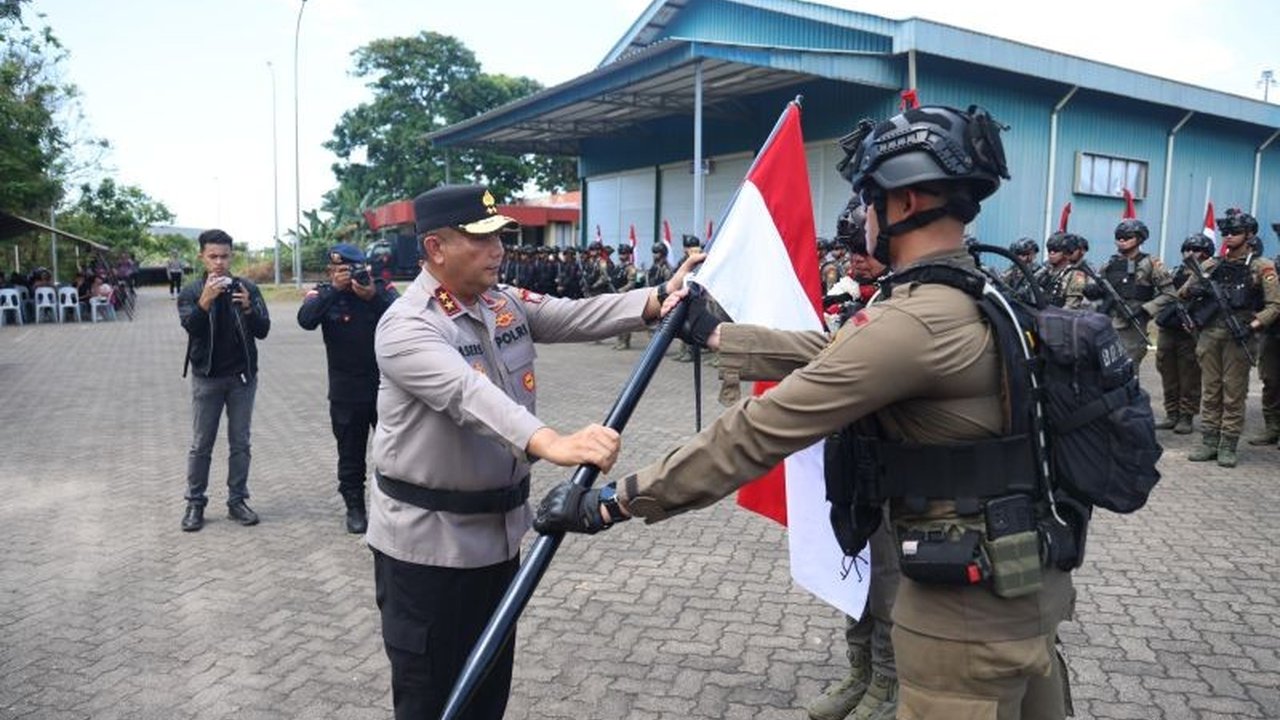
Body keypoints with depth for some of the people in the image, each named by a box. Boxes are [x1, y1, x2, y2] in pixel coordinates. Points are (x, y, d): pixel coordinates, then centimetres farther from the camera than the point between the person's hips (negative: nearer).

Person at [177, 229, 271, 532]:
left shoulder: (247, 288, 0)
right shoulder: (191, 291, -2)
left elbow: (263, 331, -6)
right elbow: (190, 326, -17)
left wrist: (248, 308, -24)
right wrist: (205, 301, -34)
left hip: (242, 376, 1)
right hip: (207, 377, -1)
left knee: (240, 443, 7)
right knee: (201, 445, 5)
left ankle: (237, 501, 17)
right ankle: (195, 503, 16)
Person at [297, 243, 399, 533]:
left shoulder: (382, 289, -2)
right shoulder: (323, 294, -1)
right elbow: (306, 320, -20)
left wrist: (373, 297, -33)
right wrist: (334, 289, -27)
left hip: (385, 387, 0)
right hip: (346, 393, 0)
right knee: (351, 455, 11)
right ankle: (354, 507, 26)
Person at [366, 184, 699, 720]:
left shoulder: (507, 303, 5)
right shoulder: (406, 326, -20)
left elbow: (576, 316, -8)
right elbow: (469, 394, -37)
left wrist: (659, 299, -24)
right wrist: (551, 444, -53)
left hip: (498, 526, 7)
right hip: (427, 539, -7)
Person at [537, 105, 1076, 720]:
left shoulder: (913, 321, -25)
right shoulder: (980, 299, 6)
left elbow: (757, 432, -25)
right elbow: (826, 353, 13)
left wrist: (612, 502, -18)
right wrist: (712, 331, 21)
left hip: (965, 610, -9)